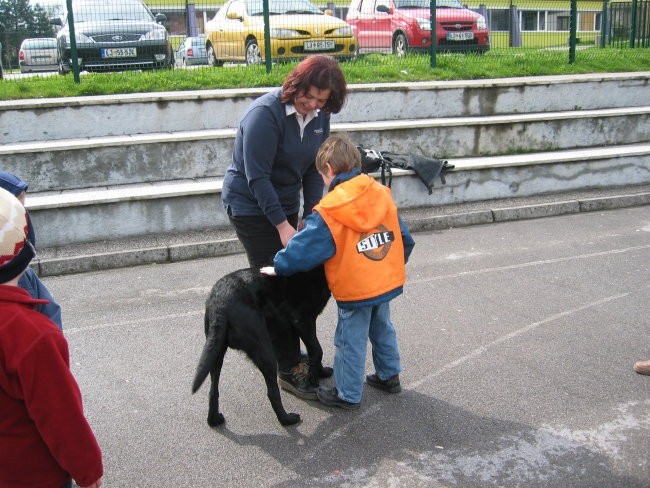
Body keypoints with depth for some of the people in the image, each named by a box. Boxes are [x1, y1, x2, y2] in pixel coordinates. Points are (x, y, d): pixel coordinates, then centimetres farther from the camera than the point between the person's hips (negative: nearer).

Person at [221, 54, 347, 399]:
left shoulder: (319, 114, -3)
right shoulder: (266, 112, -25)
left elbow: (314, 169, 2)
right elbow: (257, 177, -25)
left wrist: (310, 216, -7)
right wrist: (282, 225, -25)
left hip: (284, 204, 7)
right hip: (251, 206, -7)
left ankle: (294, 356, 25)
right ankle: (288, 371, 2)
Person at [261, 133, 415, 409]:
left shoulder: (328, 212, -18)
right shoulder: (381, 194, -1)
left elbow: (304, 247, -16)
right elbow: (404, 237, 7)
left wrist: (278, 267, -1)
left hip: (355, 290, -6)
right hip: (389, 282, 6)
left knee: (350, 342, 8)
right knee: (383, 330, 26)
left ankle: (348, 395, 21)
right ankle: (389, 376, 41)